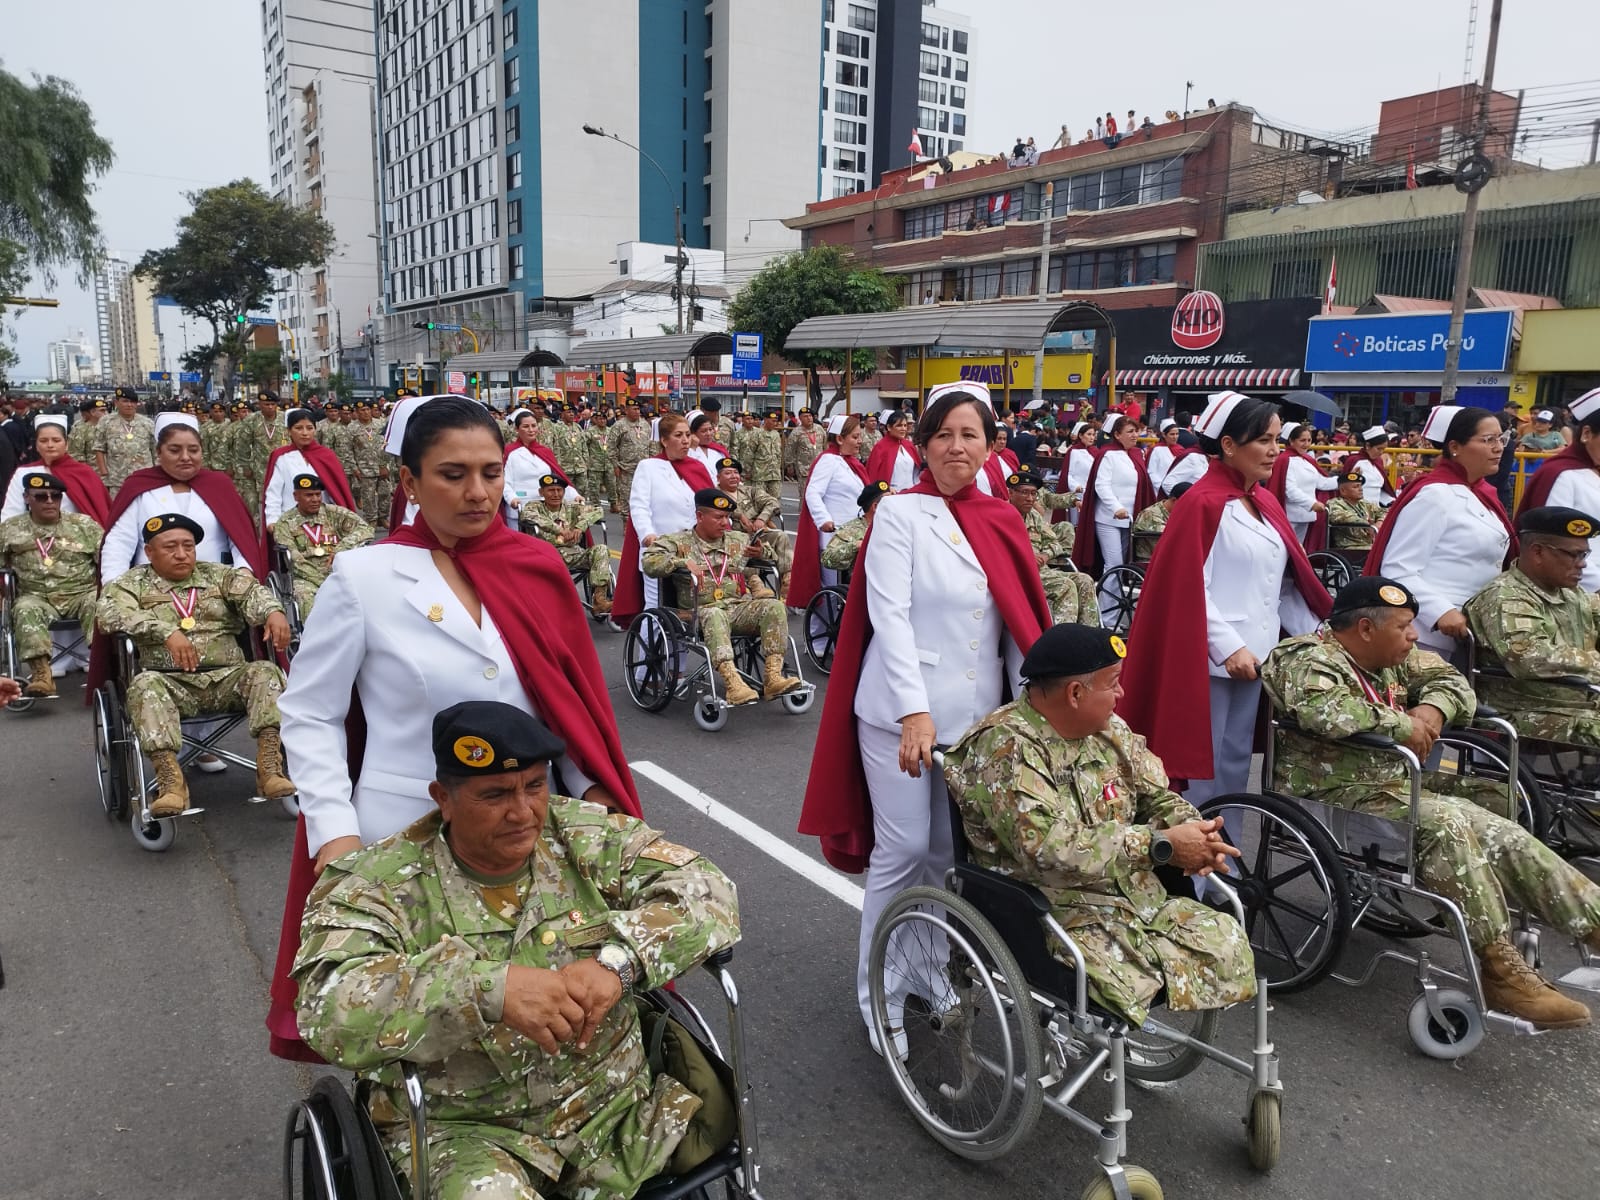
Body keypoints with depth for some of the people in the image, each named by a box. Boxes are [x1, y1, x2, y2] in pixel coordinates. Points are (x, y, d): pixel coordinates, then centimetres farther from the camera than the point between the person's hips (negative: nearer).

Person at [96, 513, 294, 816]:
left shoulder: (219, 575, 16)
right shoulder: (131, 583, 10)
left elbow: (251, 591, -4)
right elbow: (109, 614, -11)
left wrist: (273, 610, -29)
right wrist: (166, 631, -27)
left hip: (228, 678, 2)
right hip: (172, 684, -2)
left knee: (266, 673, -25)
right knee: (145, 685, -32)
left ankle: (270, 766, -33)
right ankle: (170, 777, -38)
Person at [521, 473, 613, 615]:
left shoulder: (572, 508, 19)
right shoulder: (534, 507, 11)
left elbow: (596, 510, 4)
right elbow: (526, 515, -14)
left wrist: (579, 527, -16)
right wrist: (559, 529, -22)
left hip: (574, 554, 3)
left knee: (601, 549, -21)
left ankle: (599, 598, -30)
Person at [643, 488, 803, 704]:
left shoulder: (739, 541, 23)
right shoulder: (679, 542, 10)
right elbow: (649, 562, -4)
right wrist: (683, 562, -17)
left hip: (740, 607, 4)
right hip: (703, 609, -4)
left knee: (774, 606, -25)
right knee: (714, 616, -40)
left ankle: (772, 677, -34)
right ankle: (732, 681, -53)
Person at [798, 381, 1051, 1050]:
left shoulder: (1002, 522, 10)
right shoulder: (901, 513, -6)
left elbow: (1019, 623, 10)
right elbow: (889, 613, -15)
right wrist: (915, 711, -24)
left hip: (977, 714, 5)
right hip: (902, 712, -5)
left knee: (951, 850, 12)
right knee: (903, 849, 0)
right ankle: (876, 994, 16)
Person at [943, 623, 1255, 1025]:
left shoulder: (1108, 729, 7)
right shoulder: (1005, 747, -20)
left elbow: (1157, 797, 13)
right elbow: (1050, 849, -29)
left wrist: (1194, 831, -11)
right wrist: (1162, 844, -25)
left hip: (1138, 897, 8)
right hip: (1059, 913, -8)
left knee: (1226, 943, -6)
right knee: (1125, 984, -29)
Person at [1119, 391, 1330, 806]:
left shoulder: (1266, 504, 13)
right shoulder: (1203, 504, -11)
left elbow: (1286, 582, 16)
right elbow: (1188, 588, -16)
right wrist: (1228, 646, -20)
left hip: (1254, 656, 8)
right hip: (1211, 659, -8)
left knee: (1236, 765, 15)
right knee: (1201, 767, 0)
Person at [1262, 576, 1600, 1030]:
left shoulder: (1390, 660, 16)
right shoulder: (1310, 659, -13)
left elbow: (1450, 681, 23)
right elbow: (1325, 710, -32)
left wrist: (1432, 709, -2)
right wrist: (1404, 726, -18)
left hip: (1399, 789, 9)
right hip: (1339, 797, -9)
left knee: (1505, 836, -4)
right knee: (1445, 824, -28)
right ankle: (1501, 970, -24)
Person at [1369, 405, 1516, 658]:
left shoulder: (1480, 494, 13)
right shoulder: (1434, 494, -14)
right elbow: (1397, 571, -21)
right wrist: (1440, 612, -31)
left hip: (1461, 635, 9)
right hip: (1426, 634, -9)